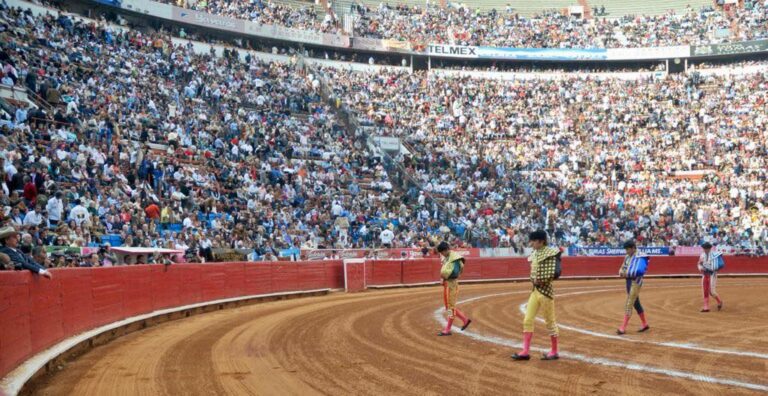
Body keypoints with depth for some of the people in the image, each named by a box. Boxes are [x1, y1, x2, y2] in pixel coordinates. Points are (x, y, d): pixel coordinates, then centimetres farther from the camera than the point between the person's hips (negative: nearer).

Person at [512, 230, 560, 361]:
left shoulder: (550, 253, -14)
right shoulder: (535, 254, 11)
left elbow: (554, 273, -23)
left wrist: (539, 280, -14)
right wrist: (533, 280, 1)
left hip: (545, 290, -8)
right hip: (535, 290, 8)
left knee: (550, 321, 3)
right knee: (527, 320, 3)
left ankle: (554, 352, 15)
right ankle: (525, 351, 5)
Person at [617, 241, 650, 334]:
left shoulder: (639, 257, -13)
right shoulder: (627, 257, 12)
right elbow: (622, 268, 17)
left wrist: (627, 274, -26)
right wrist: (621, 272, -6)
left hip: (636, 282, -9)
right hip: (628, 281, 9)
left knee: (628, 305, -10)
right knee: (636, 304, 16)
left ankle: (623, 328, -11)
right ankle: (645, 325, 28)